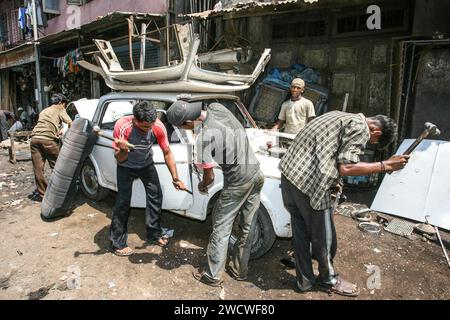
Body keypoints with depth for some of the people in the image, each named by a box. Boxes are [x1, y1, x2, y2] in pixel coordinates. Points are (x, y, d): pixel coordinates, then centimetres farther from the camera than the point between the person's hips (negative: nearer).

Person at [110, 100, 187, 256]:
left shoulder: (158, 126, -29)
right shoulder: (122, 126, -35)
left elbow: (167, 153, -16)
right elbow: (120, 160, -27)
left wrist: (175, 178, -19)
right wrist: (123, 150, -50)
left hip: (147, 164, 3)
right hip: (126, 167, -3)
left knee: (156, 196, 2)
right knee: (123, 202, -7)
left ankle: (154, 234, 21)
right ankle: (118, 243, 9)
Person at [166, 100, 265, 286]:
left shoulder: (203, 138, -23)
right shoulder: (216, 107, -4)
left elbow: (210, 176, -11)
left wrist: (202, 186, 10)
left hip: (237, 183, -8)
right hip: (256, 174, 8)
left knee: (221, 229, 8)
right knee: (247, 227, 16)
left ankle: (212, 275, 23)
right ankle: (240, 270, 33)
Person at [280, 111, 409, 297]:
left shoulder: (343, 117, 22)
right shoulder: (360, 128, -7)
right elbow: (345, 168, -15)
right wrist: (385, 165, -6)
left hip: (289, 172, 9)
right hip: (309, 183, -9)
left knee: (300, 232, 19)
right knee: (324, 237, 12)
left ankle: (304, 281, 34)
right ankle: (329, 279, 35)